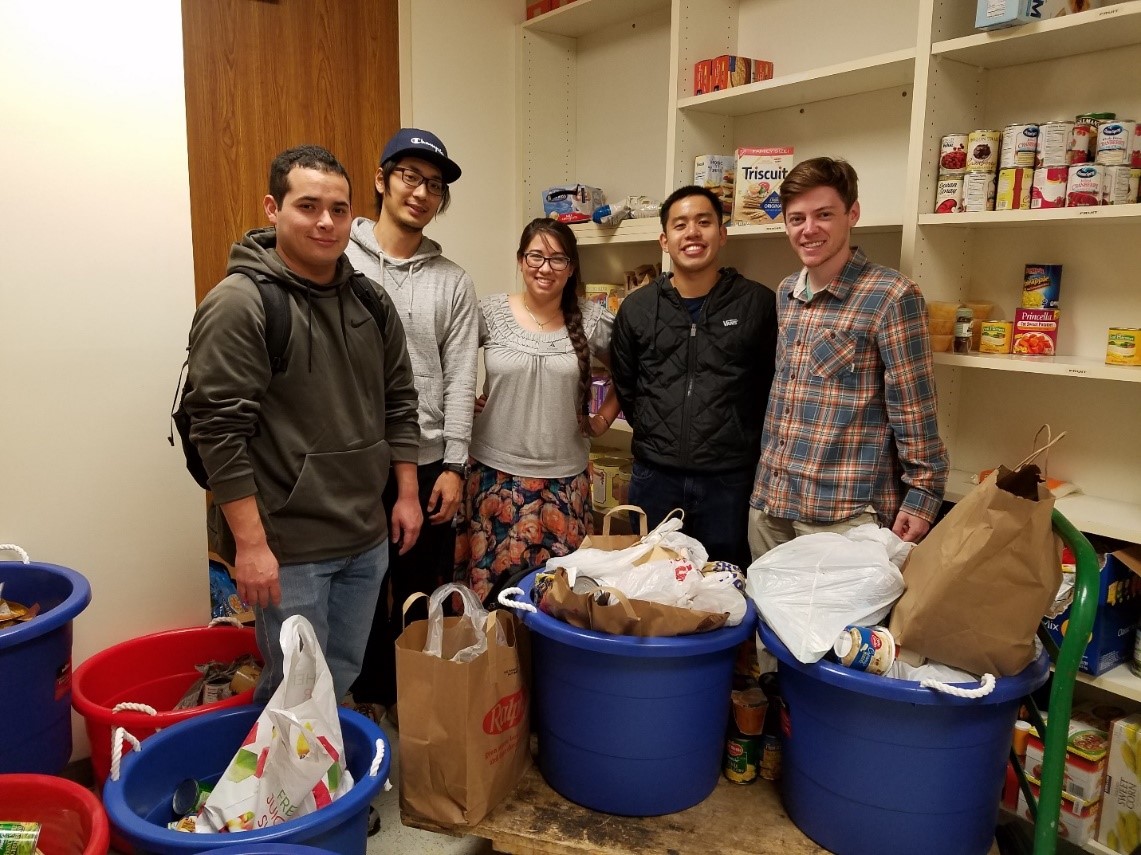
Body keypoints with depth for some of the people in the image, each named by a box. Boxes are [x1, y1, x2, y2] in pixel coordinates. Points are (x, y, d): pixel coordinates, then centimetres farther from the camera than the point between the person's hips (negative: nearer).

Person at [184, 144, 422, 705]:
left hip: (367, 539, 6)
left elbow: (398, 402, 13)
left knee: (344, 677, 20)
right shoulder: (238, 304, -13)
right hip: (287, 546, -6)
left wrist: (407, 494, 11)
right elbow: (219, 431, -17)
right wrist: (250, 544, -18)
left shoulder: (370, 300, 7)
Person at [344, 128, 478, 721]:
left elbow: (460, 381, 3)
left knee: (423, 591, 13)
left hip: (427, 464, 2)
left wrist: (454, 466, -3)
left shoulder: (452, 281, 6)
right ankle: (366, 696, 32)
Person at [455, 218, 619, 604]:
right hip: (496, 472, 0)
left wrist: (604, 417, 5)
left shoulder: (592, 321, 0)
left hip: (564, 478, 1)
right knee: (490, 580, 6)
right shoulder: (490, 312, -2)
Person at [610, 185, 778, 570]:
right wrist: (656, 437, 10)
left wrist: (742, 443, 3)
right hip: (654, 478, 2)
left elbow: (772, 385, 3)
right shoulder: (637, 308, 4)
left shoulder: (757, 303, -3)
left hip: (729, 480, -2)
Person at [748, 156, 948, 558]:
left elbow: (913, 408, -10)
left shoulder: (891, 296, -11)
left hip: (846, 512, -6)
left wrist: (922, 495, -11)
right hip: (768, 501, 7)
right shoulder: (785, 293, 10)